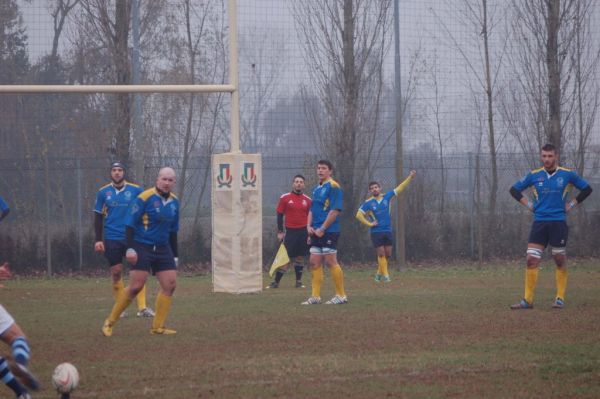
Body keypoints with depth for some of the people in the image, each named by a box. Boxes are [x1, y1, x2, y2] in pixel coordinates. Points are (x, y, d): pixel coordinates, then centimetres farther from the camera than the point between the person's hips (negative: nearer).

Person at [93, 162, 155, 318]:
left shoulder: (135, 190, 0)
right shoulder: (103, 192, 4)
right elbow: (98, 217, 8)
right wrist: (98, 240, 2)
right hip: (112, 239, 1)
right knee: (116, 273, 2)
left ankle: (142, 307, -8)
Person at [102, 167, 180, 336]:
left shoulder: (174, 202, 9)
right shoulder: (145, 198, -12)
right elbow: (130, 224, -12)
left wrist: (174, 255, 19)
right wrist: (130, 248, -19)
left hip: (162, 249, 7)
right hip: (142, 247, -7)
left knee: (170, 284, -3)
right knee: (135, 287, -11)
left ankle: (158, 327, 5)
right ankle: (110, 322, 2)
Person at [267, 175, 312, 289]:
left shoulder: (308, 200, 6)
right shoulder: (285, 198, 0)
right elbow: (279, 215, 2)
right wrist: (280, 232, -3)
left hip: (304, 232, 2)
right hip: (290, 231, -2)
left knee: (300, 257, 6)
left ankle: (298, 282, 14)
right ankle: (276, 282, -1)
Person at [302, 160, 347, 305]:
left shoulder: (333, 187, -9)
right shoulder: (317, 189, 17)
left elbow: (335, 211, -16)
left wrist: (322, 229, -17)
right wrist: (309, 226, 5)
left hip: (329, 232, -8)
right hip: (316, 232, 8)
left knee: (331, 262, -6)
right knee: (314, 263, 5)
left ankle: (341, 295, 1)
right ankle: (315, 296, 8)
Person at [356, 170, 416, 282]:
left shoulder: (386, 197, 4)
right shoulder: (368, 203, -5)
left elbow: (399, 188, 8)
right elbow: (359, 215, -4)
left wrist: (410, 177, 3)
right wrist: (369, 224, -9)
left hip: (388, 231, 4)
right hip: (376, 232, -4)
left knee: (387, 254, 5)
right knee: (381, 254, -6)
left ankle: (379, 273, 23)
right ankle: (385, 275, 0)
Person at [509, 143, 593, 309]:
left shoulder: (567, 175, 1)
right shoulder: (534, 175, 5)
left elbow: (587, 189, 11)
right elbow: (514, 189, 16)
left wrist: (572, 204, 4)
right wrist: (527, 203, 6)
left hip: (558, 223, -2)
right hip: (539, 223, 2)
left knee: (560, 261, 2)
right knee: (532, 260, -6)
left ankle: (560, 298, 12)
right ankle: (527, 300, -4)